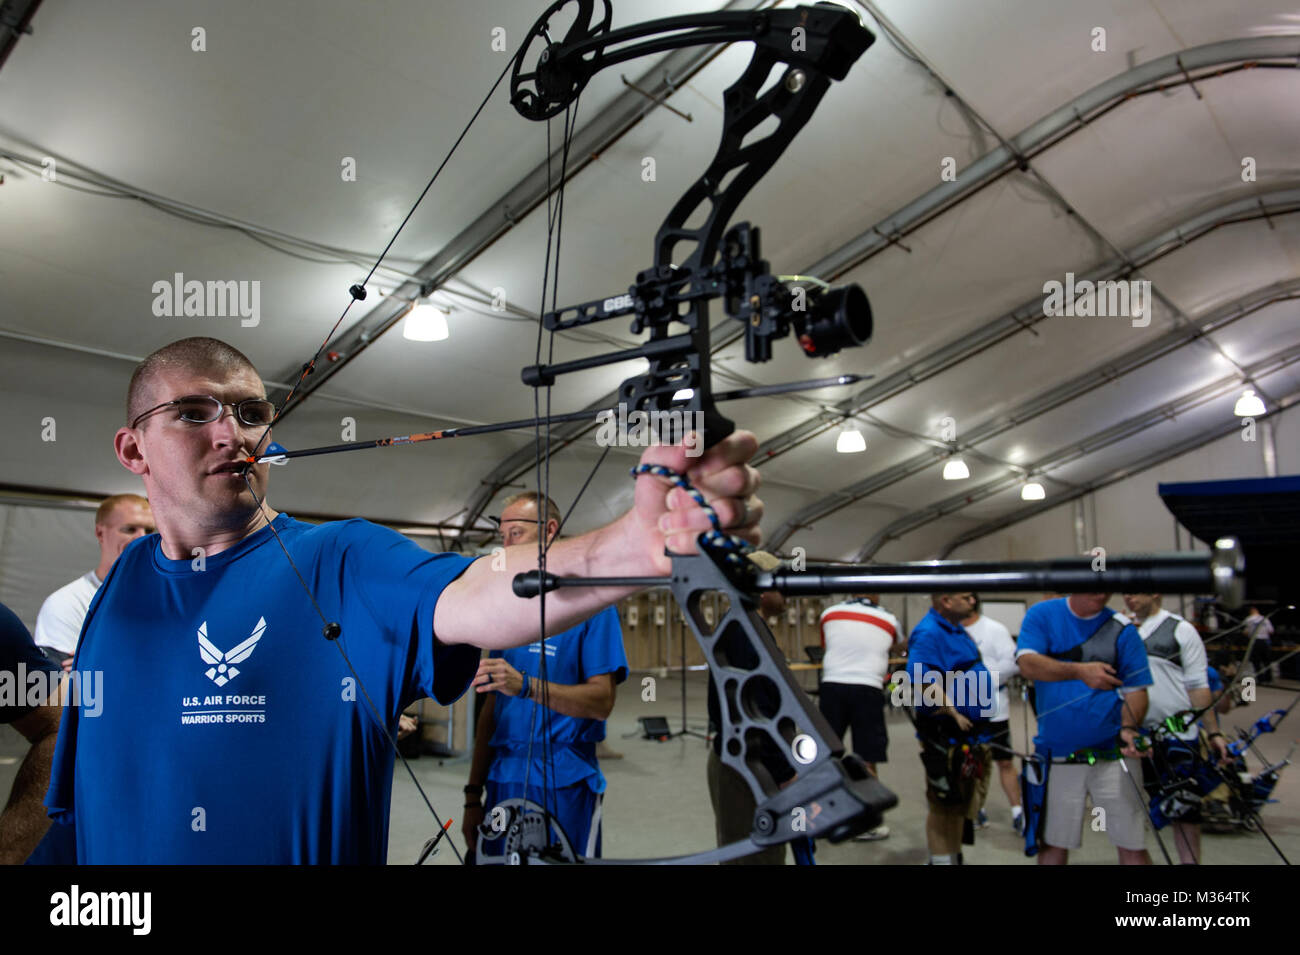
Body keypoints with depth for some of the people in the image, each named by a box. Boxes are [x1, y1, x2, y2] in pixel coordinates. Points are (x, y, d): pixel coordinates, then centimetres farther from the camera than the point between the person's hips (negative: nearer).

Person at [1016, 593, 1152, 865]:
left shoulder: (1122, 629, 1)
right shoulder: (1041, 615, 0)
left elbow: (1136, 689, 1)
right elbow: (1028, 664, -14)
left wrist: (1129, 728, -18)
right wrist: (1079, 671, -29)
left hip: (1112, 752, 0)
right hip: (1056, 757, 0)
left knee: (1132, 845, 2)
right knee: (1053, 843, 10)